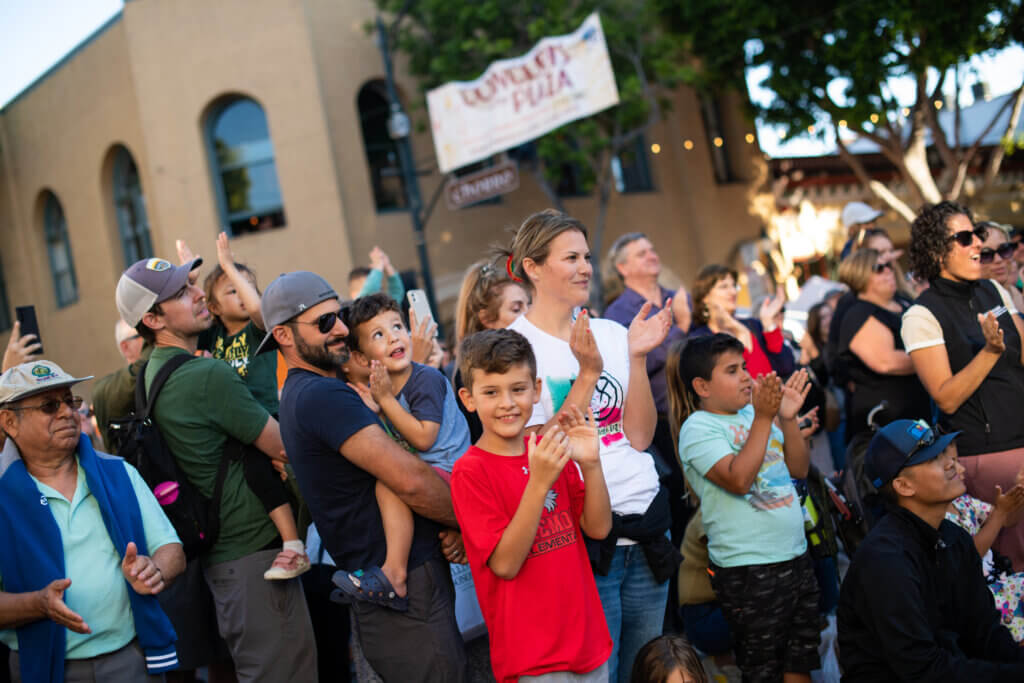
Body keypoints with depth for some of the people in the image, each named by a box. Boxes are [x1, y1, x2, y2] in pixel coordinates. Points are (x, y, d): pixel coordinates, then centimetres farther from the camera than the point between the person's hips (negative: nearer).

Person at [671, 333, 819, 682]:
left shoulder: (753, 412, 8)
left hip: (796, 557, 7)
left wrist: (789, 418, -5)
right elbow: (738, 479, -24)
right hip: (748, 571, -7)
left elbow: (799, 469, 9)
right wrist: (763, 418, -23)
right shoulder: (698, 427, -10)